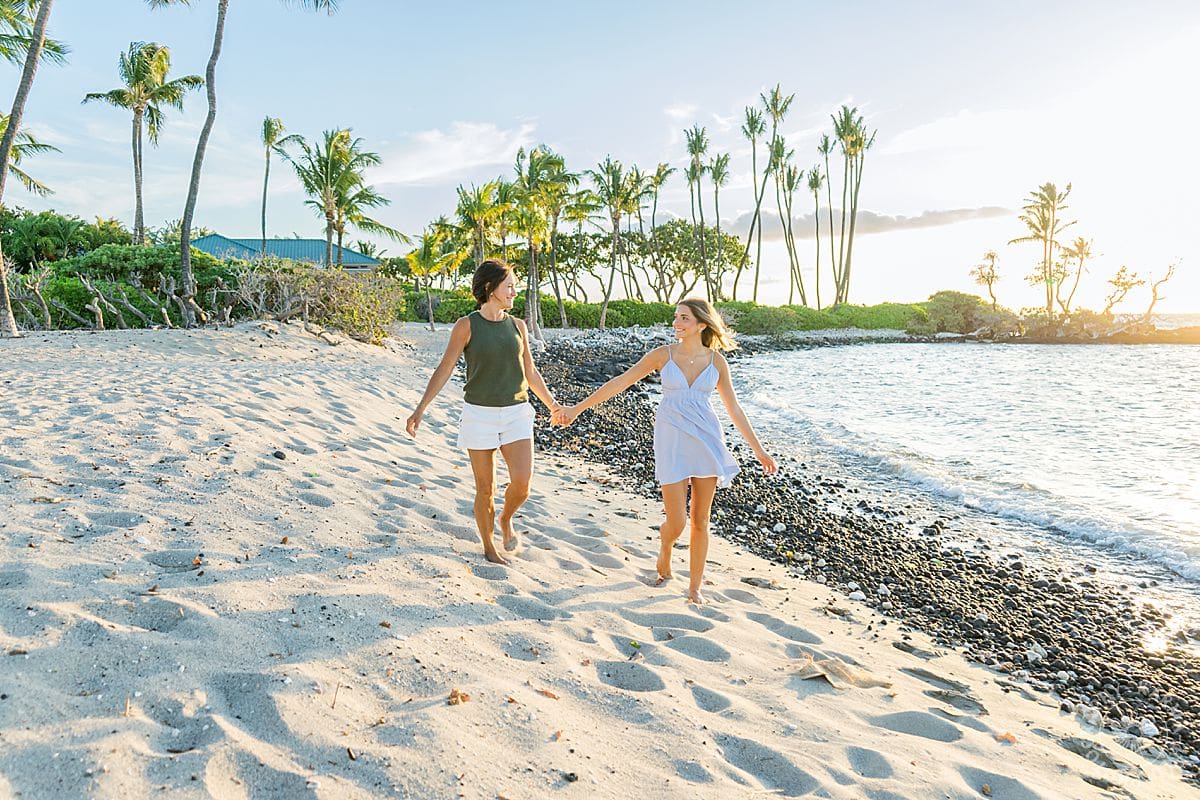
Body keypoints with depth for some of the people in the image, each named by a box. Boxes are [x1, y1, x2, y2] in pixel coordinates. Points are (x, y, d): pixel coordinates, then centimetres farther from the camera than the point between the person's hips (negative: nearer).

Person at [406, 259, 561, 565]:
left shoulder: (518, 325, 6)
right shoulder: (466, 326, -5)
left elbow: (530, 372, 16)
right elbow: (444, 370, -5)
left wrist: (553, 404, 24)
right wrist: (420, 410, -12)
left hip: (516, 413, 3)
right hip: (479, 414, -3)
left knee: (522, 482, -12)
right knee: (485, 489, 4)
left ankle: (506, 519, 21)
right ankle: (489, 548, 24)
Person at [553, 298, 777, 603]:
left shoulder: (716, 361, 0)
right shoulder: (663, 354, -3)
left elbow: (734, 409, 7)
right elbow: (619, 383, -3)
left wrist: (758, 450, 8)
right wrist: (577, 408, -4)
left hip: (707, 440, 2)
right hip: (672, 441, -1)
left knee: (700, 519, 7)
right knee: (676, 523, -4)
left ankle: (695, 586, 23)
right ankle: (665, 548, 33)